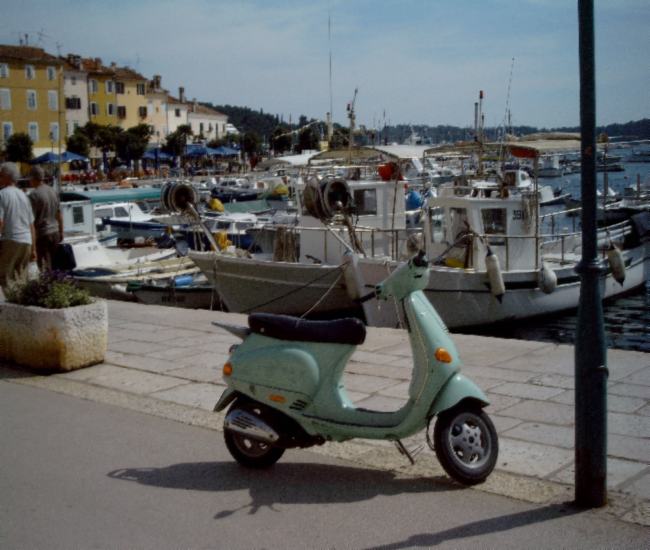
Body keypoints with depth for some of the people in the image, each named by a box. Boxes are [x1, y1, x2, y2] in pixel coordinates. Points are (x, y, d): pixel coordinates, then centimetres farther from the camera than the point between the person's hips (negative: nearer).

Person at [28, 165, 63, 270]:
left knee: (45, 267, -3)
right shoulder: (53, 191, 8)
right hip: (55, 232, 7)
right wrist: (61, 232, 22)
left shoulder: (34, 195, -13)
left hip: (41, 234, -7)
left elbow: (32, 219, -14)